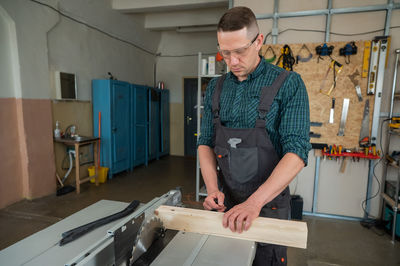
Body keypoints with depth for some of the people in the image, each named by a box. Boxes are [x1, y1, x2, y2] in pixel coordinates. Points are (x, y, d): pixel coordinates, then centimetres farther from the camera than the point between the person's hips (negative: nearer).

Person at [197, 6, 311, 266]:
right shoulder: (215, 88, 1)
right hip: (225, 201, 4)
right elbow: (205, 142, 3)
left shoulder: (289, 84, -12)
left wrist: (255, 202, -27)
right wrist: (213, 188, -11)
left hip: (269, 201, -3)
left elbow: (297, 151, -19)